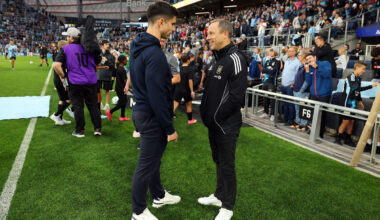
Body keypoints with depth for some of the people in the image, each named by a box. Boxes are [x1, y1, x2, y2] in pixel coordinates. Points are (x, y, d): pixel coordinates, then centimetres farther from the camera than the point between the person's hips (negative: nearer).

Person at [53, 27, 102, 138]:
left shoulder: (65, 49, -2)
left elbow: (56, 65, -13)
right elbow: (99, 62, 15)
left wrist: (63, 76, 1)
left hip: (75, 83, -3)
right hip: (91, 82, 3)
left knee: (78, 107, 6)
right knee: (93, 105, 11)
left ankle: (80, 131, 14)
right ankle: (97, 128, 12)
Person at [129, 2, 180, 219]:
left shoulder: (139, 46, 7)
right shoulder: (154, 53, -24)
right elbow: (157, 97, -25)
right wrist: (170, 128, -18)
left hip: (143, 111, 10)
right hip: (152, 117, -10)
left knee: (153, 159, 23)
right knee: (146, 165, 6)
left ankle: (159, 195, 43)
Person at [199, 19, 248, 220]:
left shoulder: (235, 59, -17)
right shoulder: (216, 58, 12)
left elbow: (236, 96, -23)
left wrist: (216, 117, -16)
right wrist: (206, 113, 8)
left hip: (226, 124, -8)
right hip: (213, 123, 9)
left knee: (227, 165, 6)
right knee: (218, 161, 21)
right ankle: (219, 195, 39)